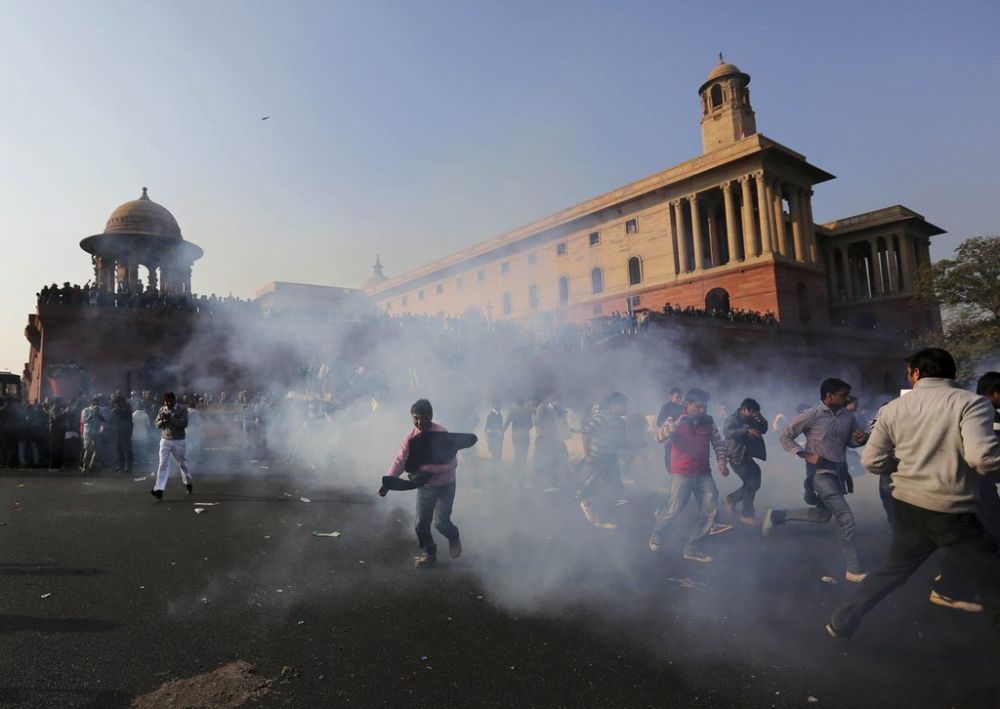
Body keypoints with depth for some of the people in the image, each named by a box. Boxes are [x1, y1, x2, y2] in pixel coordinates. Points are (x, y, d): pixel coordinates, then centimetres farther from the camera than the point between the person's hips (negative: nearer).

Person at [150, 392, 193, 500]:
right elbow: (157, 425, 7)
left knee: (182, 464, 11)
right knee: (163, 464, -8)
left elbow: (184, 424, -18)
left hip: (178, 441, -2)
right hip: (165, 441, 2)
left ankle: (188, 483, 32)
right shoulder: (162, 409, 6)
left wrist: (170, 418, -23)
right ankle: (159, 490, -14)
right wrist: (162, 420, -14)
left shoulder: (182, 410, -6)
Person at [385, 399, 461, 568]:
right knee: (421, 523, 8)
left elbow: (452, 463, -28)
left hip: (444, 486, -5)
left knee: (440, 522, -9)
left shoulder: (442, 434, -23)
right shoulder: (410, 437, -6)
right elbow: (400, 460, -7)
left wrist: (423, 468, -36)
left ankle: (454, 538, 25)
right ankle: (428, 554, 30)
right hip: (424, 486, 5)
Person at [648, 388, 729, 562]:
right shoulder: (674, 421, -6)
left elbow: (718, 443, 13)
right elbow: (660, 437, -22)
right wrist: (677, 423, -35)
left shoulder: (709, 421, 3)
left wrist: (721, 461, -2)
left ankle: (693, 549, 13)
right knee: (673, 509, -8)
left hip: (704, 474, 4)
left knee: (711, 510, -1)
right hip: (681, 474, -4)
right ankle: (657, 533, 25)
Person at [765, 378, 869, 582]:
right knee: (845, 518, -8)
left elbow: (851, 441, 18)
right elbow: (784, 437, -7)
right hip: (821, 472, -7)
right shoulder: (811, 415, -13)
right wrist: (807, 456, -16)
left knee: (822, 515, 17)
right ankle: (854, 570, 4)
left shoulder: (848, 416, 4)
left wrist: (860, 439, -6)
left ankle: (777, 515, 31)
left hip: (839, 471, 7)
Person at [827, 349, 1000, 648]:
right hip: (951, 512, -5)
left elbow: (872, 462, 4)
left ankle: (841, 622, 28)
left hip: (908, 506, 5)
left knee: (892, 571, 23)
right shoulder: (971, 402, -10)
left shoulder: (893, 408, 4)